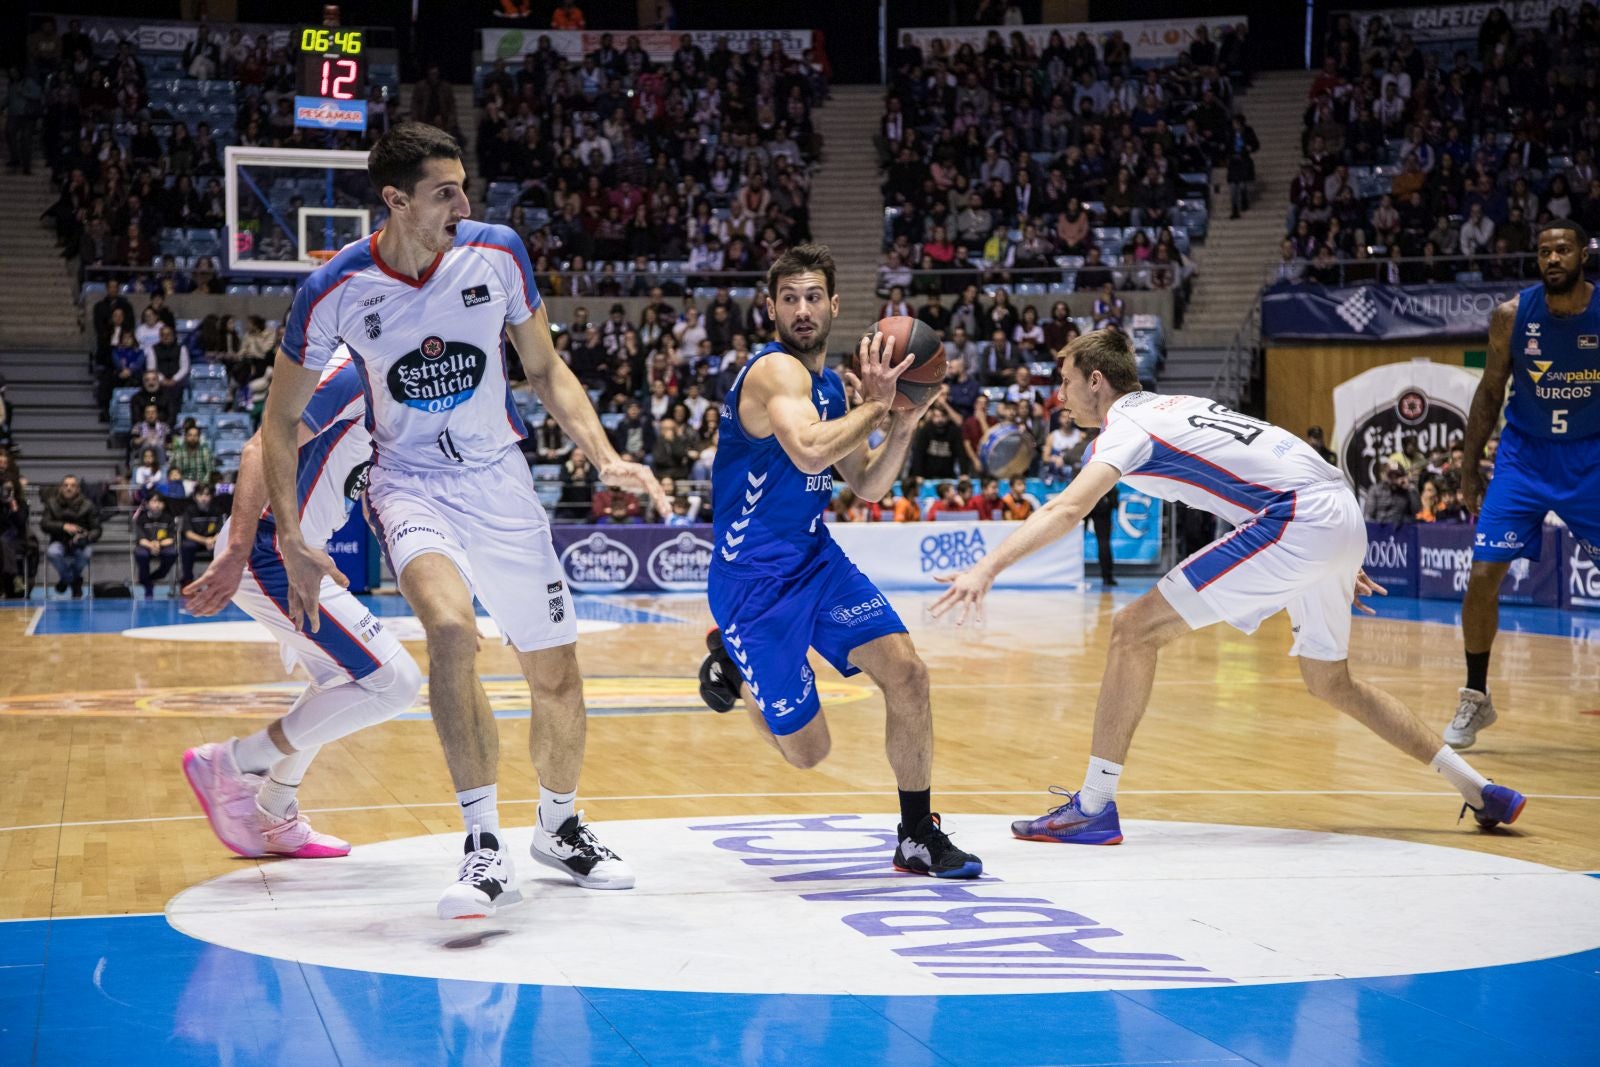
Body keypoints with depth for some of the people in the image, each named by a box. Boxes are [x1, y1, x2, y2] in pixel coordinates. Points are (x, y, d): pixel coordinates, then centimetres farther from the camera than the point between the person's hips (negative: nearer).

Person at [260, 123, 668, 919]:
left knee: (557, 675, 8)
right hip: (410, 482, -3)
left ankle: (559, 827, 36)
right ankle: (484, 849, -24)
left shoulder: (497, 254, -10)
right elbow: (280, 419, -2)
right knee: (451, 627, -32)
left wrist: (607, 460, -8)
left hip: (500, 477, 3)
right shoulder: (334, 291, -14)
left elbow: (546, 371, 5)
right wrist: (290, 540, -7)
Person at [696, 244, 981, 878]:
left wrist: (903, 424, 1)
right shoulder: (775, 370, -18)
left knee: (906, 673, -11)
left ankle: (918, 839, 3)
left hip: (815, 558, 8)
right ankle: (730, 660, 28)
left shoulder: (832, 385, 10)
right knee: (806, 750, -1)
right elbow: (809, 449, -37)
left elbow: (867, 488, 16)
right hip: (754, 578, -7)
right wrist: (876, 406, -24)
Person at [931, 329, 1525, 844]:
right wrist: (1336, 564, 34)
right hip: (1342, 516, 10)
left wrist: (987, 569, -31)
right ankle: (1479, 791, 28)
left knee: (1136, 630, -7)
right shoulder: (1178, 406, 24)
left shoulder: (1127, 425, -2)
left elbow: (1068, 509, -21)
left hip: (1298, 520, -10)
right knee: (1331, 684, 25)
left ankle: (1094, 806, -9)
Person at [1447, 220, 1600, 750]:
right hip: (1524, 454, 1)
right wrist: (1469, 466, 2)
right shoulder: (1511, 316, -9)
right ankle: (1476, 698, 9)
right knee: (1482, 575, -6)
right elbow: (1490, 392, 3)